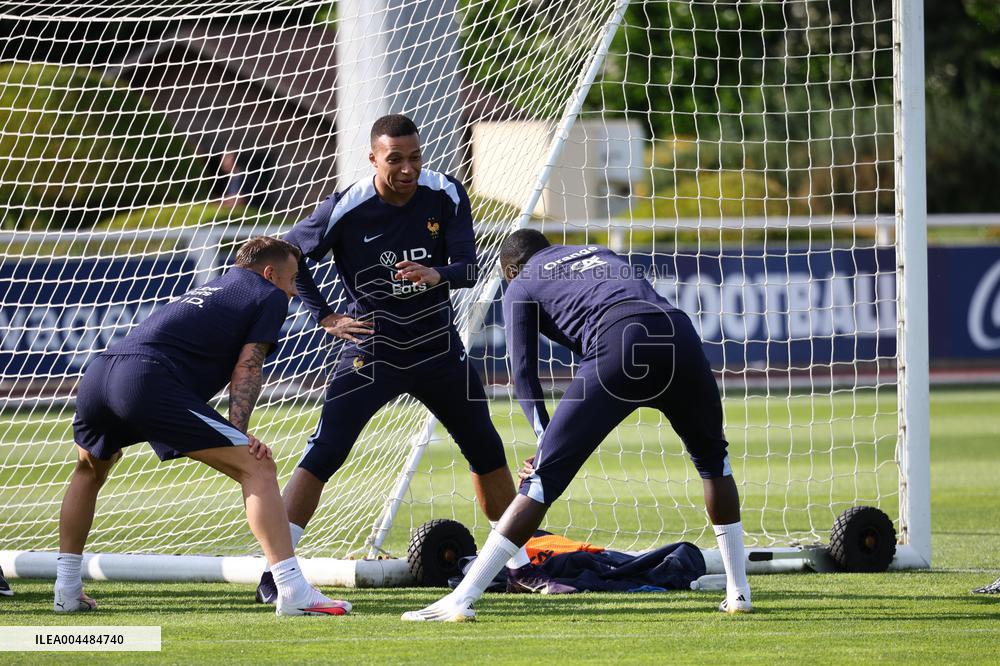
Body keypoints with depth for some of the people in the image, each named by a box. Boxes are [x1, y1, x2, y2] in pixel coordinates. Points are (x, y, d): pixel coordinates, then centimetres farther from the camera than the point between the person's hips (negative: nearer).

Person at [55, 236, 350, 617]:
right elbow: (246, 369, 3)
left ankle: (67, 592, 33)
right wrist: (238, 434, -3)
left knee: (89, 471, 36)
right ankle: (293, 593, -16)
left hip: (96, 375, 8)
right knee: (257, 466, -6)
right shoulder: (270, 296, 15)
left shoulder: (210, 289, 37)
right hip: (146, 379, -8)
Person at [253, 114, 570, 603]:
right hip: (371, 352, -4)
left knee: (488, 453, 10)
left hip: (439, 350, 4)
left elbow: (469, 269, -13)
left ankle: (520, 567, 25)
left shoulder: (446, 196, -9)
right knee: (322, 456, -16)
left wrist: (437, 275, -35)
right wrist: (325, 318, -7)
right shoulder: (345, 211, -17)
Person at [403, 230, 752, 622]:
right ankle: (738, 592, 27)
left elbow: (523, 373, 13)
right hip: (678, 335, 4)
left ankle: (461, 599, -6)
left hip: (618, 350, -4)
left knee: (545, 478, -2)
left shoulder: (521, 287, 23)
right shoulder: (599, 254, 38)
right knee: (712, 459, 28)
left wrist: (545, 437, 8)